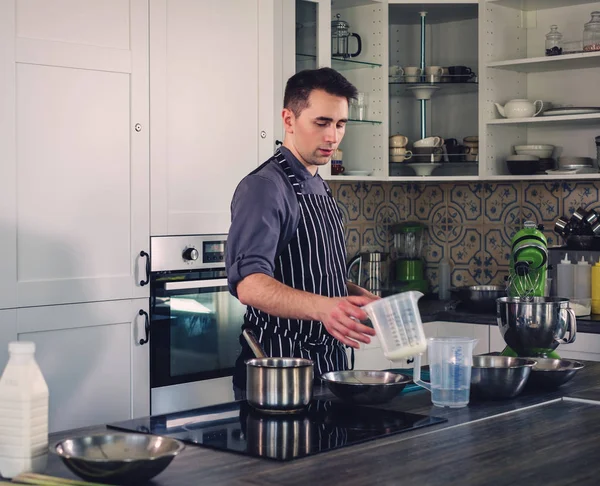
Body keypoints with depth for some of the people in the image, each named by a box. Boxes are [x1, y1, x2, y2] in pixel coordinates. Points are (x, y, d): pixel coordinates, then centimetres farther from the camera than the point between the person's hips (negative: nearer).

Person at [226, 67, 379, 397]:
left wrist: (361, 296, 6)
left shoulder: (319, 188, 13)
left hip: (329, 366, 9)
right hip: (279, 372, -9)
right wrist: (323, 307, -45)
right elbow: (249, 284, -31)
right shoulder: (264, 188, -16)